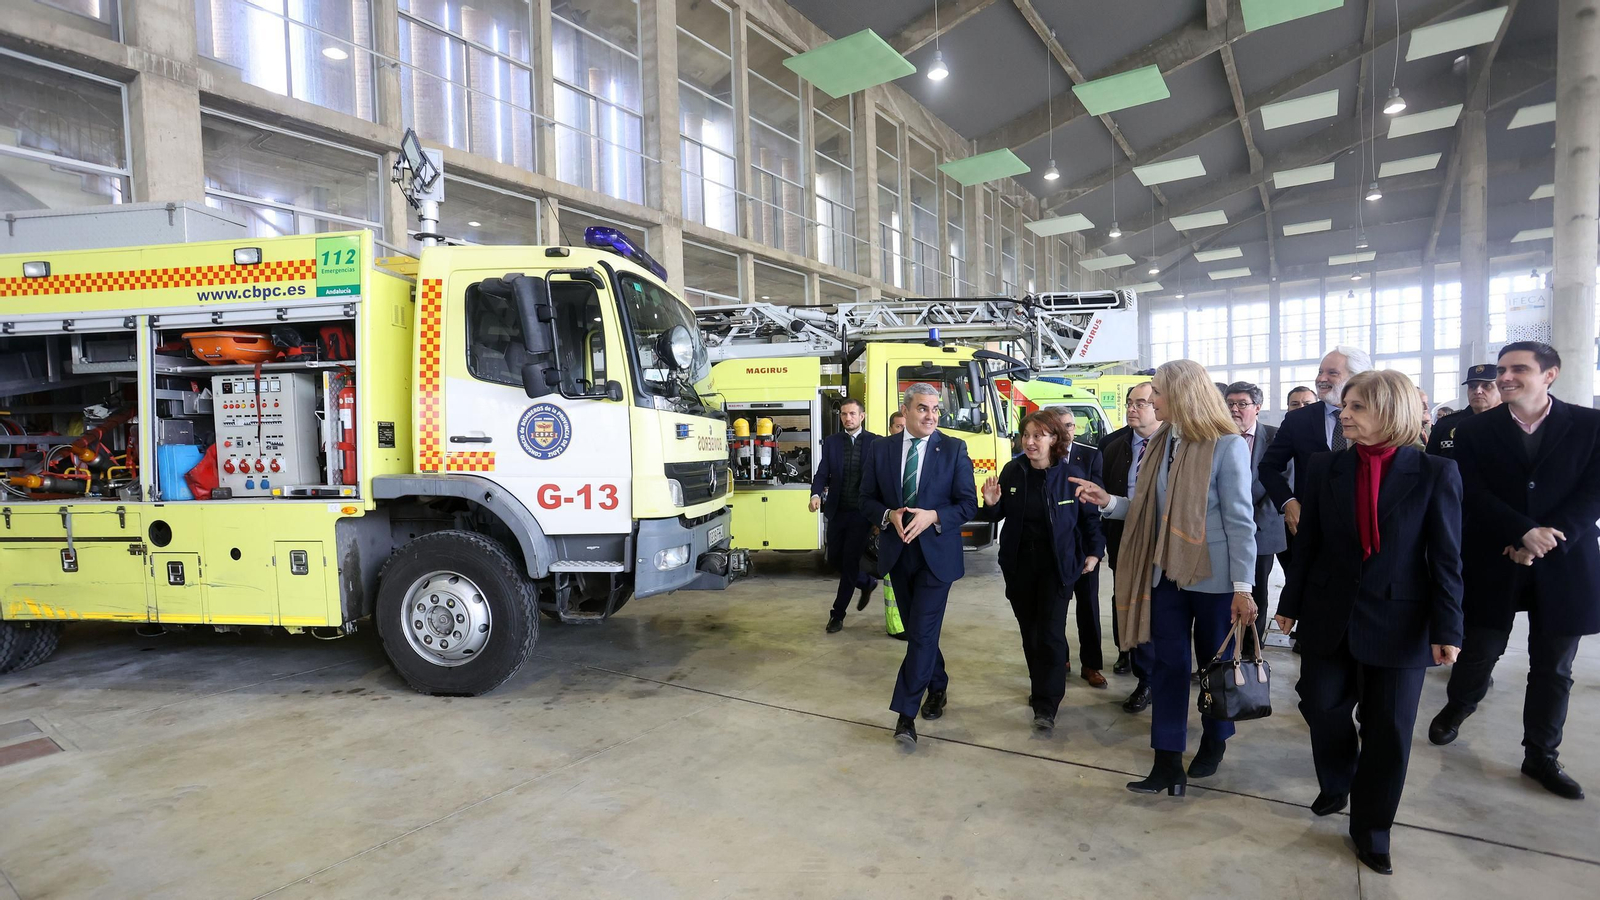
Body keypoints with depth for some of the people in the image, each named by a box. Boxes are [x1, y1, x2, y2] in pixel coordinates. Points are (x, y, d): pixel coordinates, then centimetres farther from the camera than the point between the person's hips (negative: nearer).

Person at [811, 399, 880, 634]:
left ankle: (838, 613, 13)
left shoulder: (876, 442, -4)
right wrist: (816, 494, -22)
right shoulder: (831, 441, 3)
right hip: (837, 511, 4)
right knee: (835, 557, 12)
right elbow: (822, 473, -2)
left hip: (862, 513, -3)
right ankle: (867, 582, 40)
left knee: (850, 561, 0)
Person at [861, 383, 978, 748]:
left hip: (936, 553, -3)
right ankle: (937, 686, 39)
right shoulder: (880, 449, 2)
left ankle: (905, 713, 1)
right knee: (917, 629, 16)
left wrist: (932, 516, -21)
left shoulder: (954, 450, -5)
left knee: (922, 632, -6)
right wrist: (890, 515, -15)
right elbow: (867, 499, 6)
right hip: (897, 553, 3)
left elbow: (968, 504, -5)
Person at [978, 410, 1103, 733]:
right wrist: (991, 504, -17)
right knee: (1029, 631, 13)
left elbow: (1090, 516, 3)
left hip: (1057, 565, -3)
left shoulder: (1071, 474, -9)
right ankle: (1041, 688, 32)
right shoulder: (1012, 472, -3)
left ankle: (1046, 707, 0)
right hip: (1019, 564, 3)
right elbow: (999, 515, 4)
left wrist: (1094, 552, 1)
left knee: (1051, 634, -6)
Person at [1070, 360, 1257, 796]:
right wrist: (1108, 501, -3)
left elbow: (1239, 521, -15)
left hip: (1212, 576, -5)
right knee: (1167, 663, 5)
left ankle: (1214, 742, 37)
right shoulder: (1163, 442, 5)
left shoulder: (1228, 446, -14)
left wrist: (1243, 587, -15)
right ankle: (1168, 763, 12)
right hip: (1167, 572, 5)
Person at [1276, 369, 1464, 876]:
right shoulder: (1326, 468, -1)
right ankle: (1335, 785, 39)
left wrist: (1447, 629, -8)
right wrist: (1290, 604, 4)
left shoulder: (1435, 474, -7)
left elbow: (1446, 558, -6)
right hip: (1329, 615, 2)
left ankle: (1371, 829, 26)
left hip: (1397, 621, -2)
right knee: (1323, 707, 10)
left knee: (1389, 729, 8)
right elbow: (1307, 542, 3)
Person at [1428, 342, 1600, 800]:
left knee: (1553, 669, 10)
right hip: (1493, 563, 0)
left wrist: (1547, 542, -17)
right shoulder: (1474, 430, 0)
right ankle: (1457, 708, 37)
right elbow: (1474, 495, -7)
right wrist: (1525, 532, -20)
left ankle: (1541, 757, 25)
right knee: (1479, 652, 8)